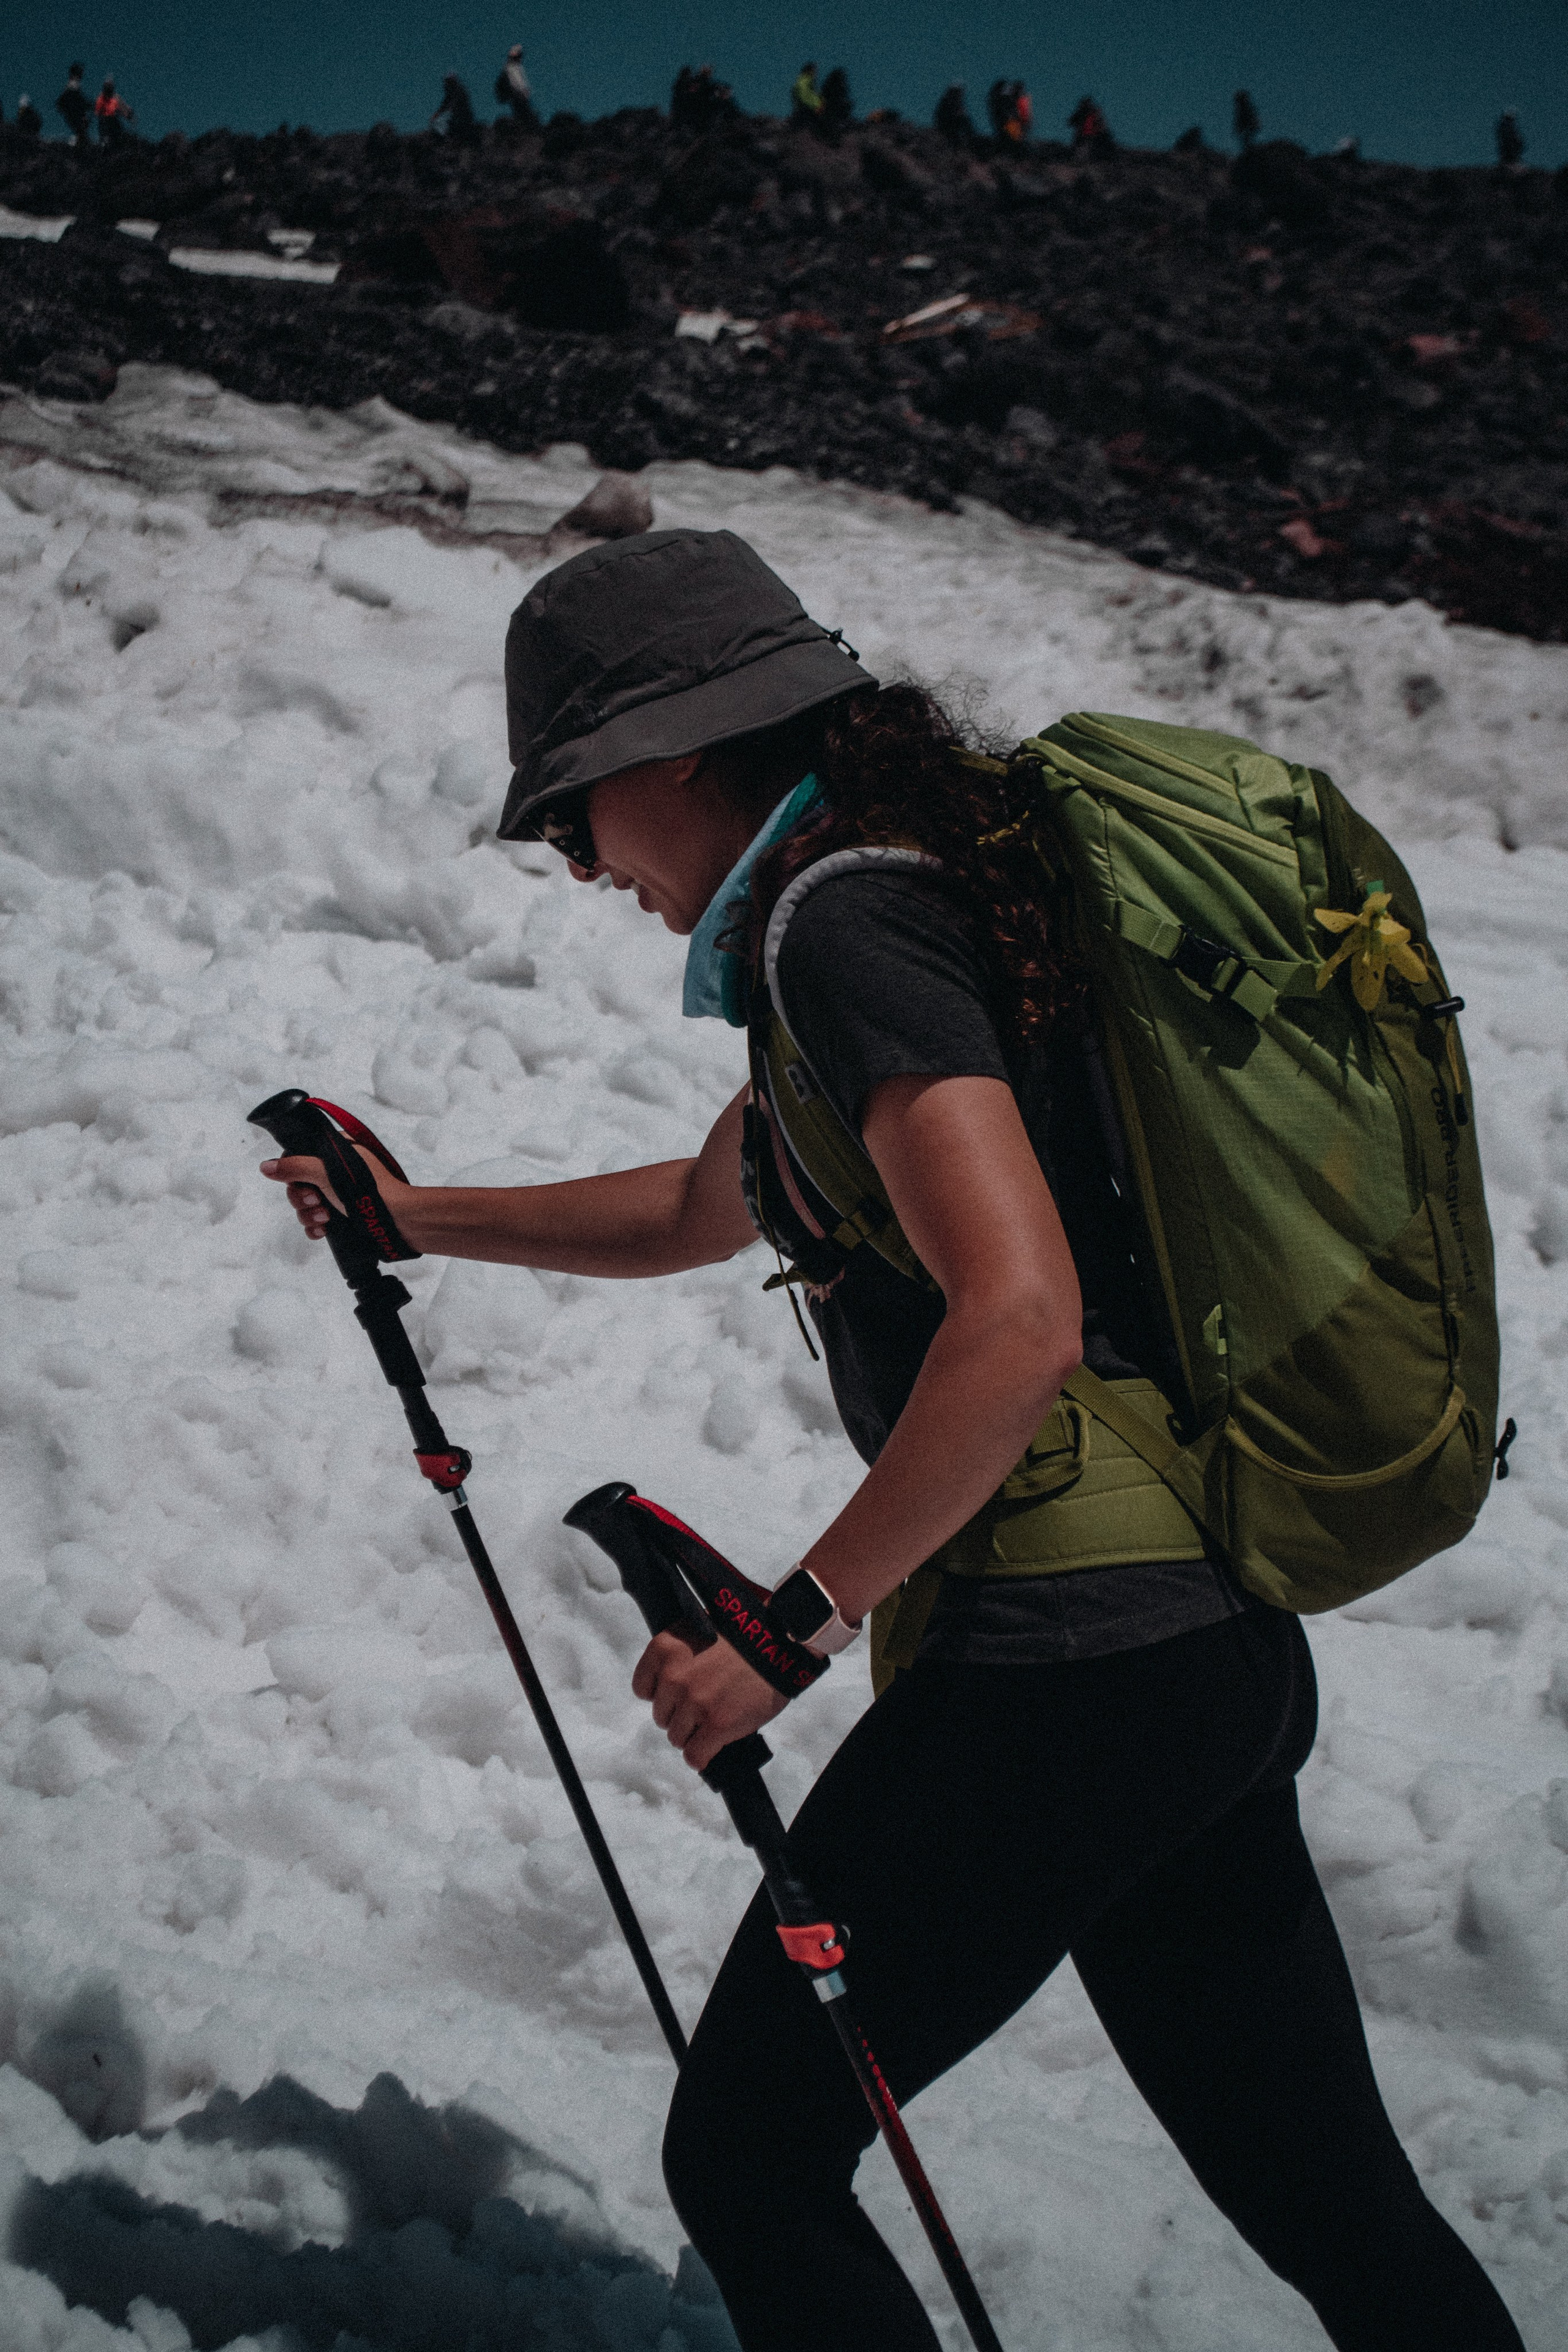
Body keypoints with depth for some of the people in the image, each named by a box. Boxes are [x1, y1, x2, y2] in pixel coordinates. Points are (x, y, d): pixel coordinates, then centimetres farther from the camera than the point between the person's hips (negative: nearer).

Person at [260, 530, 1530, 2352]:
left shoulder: (842, 924, -13)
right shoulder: (930, 889, 17)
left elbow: (1018, 1325, -25)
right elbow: (706, 1209, 32)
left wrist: (799, 1619, -17)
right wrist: (418, 1217, 38)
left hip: (1058, 1675, -10)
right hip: (1218, 1645, 10)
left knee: (750, 2160, 8)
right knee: (1337, 2206, 18)